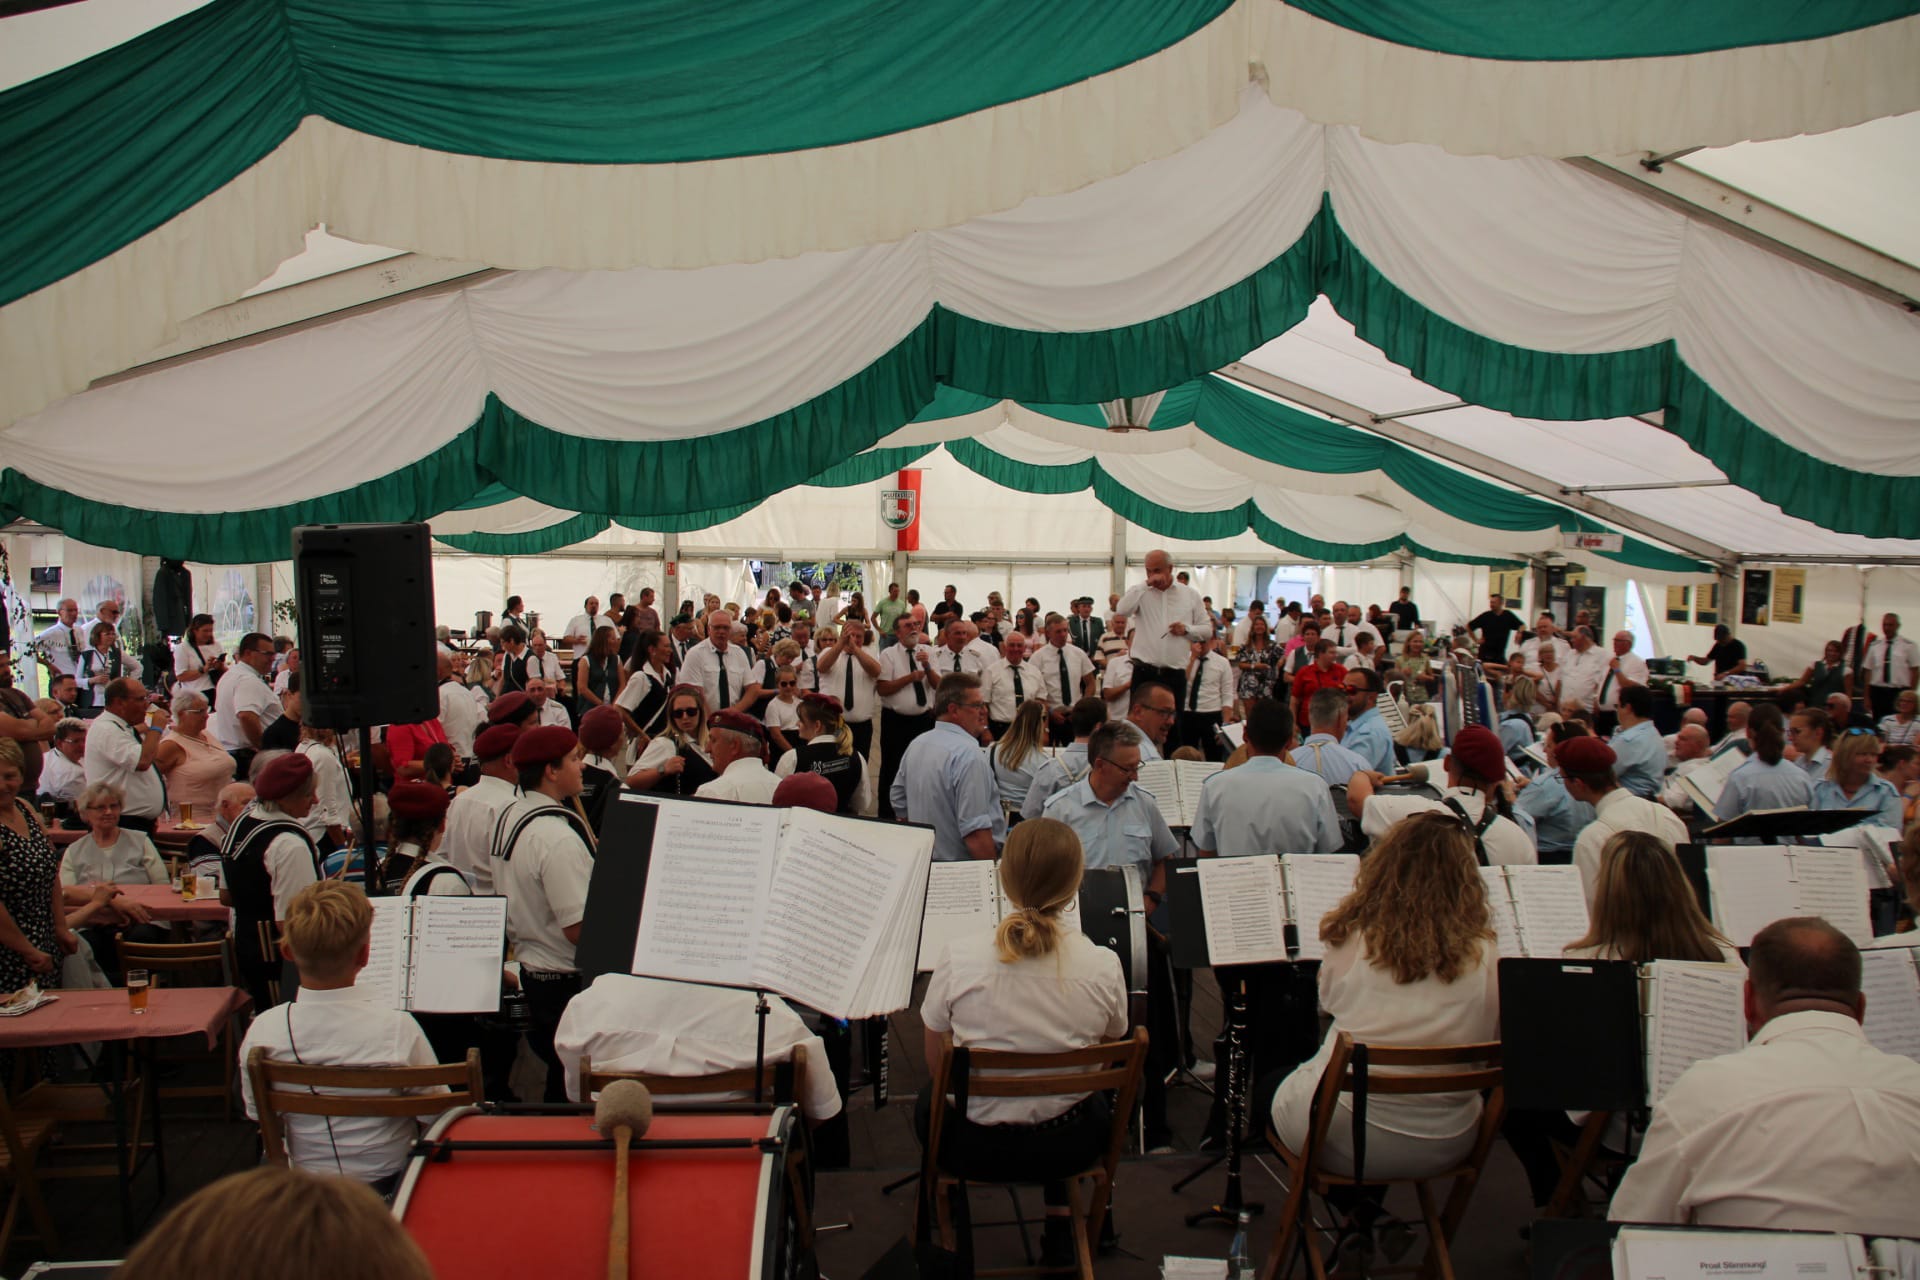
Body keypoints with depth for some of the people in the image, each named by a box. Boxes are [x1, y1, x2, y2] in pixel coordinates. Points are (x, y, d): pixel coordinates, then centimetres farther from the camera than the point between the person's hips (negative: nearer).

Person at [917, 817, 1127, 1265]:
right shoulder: (1104, 966, -18)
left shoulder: (958, 956, -21)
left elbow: (936, 1059, -6)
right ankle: (1060, 1227, 35)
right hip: (1067, 1146, 1)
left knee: (927, 1104, 33)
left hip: (975, 1147, 0)